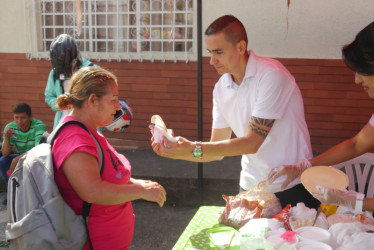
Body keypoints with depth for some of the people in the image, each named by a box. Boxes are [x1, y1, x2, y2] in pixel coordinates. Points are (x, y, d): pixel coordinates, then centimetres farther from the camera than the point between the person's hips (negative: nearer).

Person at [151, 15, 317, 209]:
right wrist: (176, 152, -11)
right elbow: (218, 151, 4)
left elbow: (252, 143, -22)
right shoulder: (221, 88, 2)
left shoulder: (271, 75, -19)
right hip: (250, 186, 5)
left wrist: (194, 149, -23)